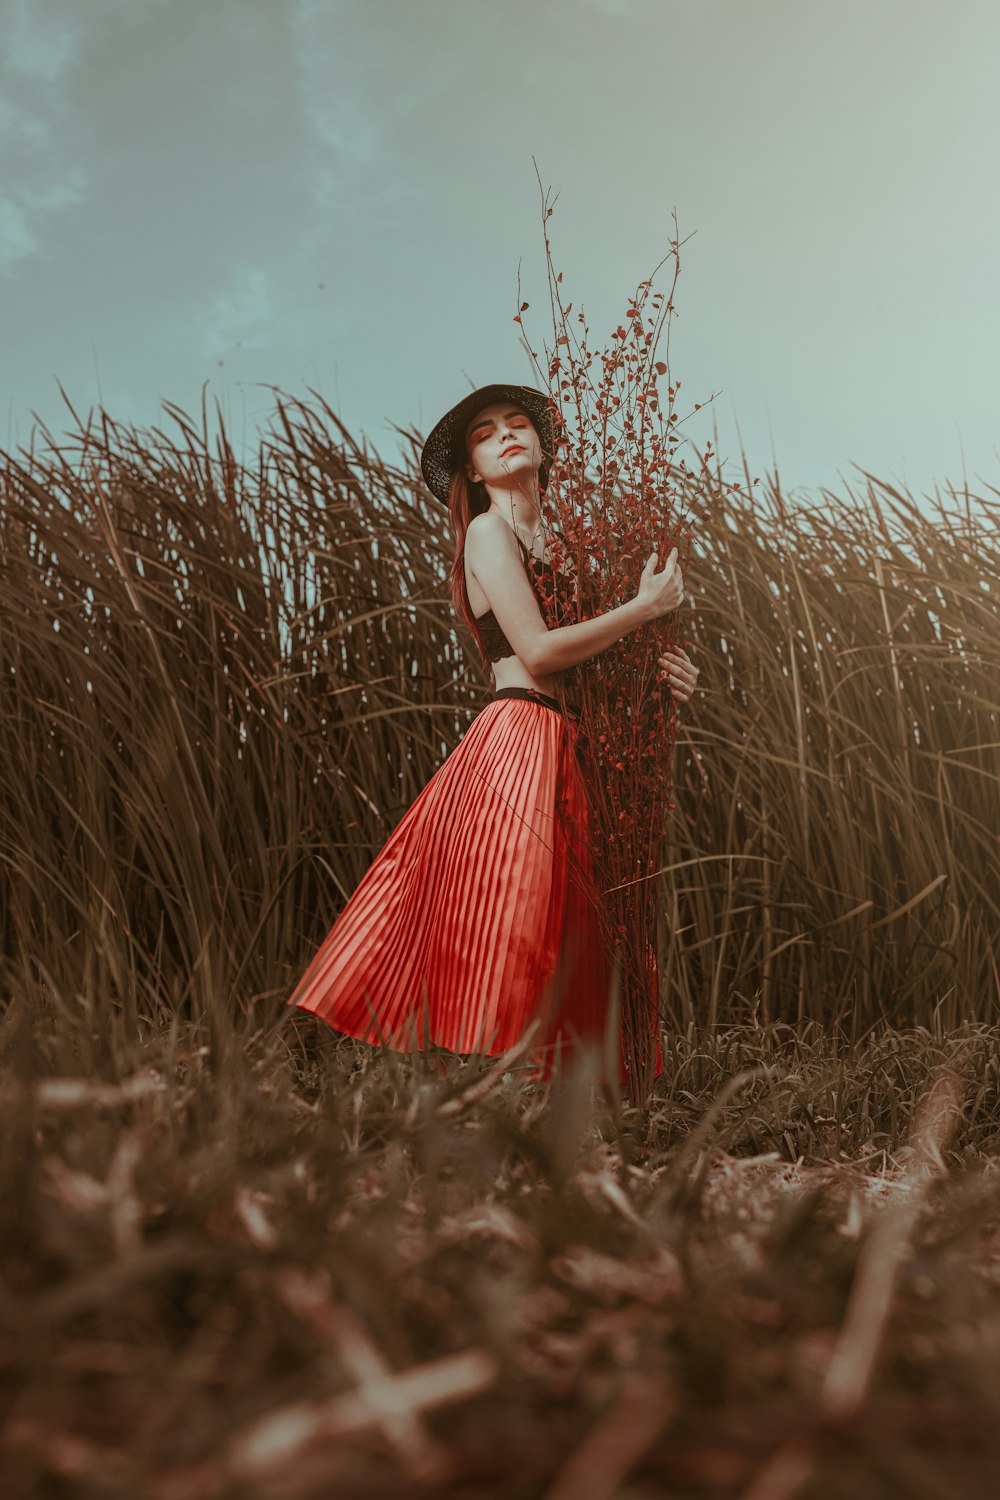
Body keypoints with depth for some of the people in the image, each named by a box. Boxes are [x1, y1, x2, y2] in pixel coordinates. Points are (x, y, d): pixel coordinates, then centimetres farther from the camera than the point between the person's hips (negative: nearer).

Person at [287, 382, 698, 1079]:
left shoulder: (556, 544, 24)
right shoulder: (489, 531, -1)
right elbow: (537, 651, -12)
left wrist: (655, 668, 1)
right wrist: (647, 606, -6)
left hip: (566, 752, 8)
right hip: (519, 741, -8)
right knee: (505, 942, -12)